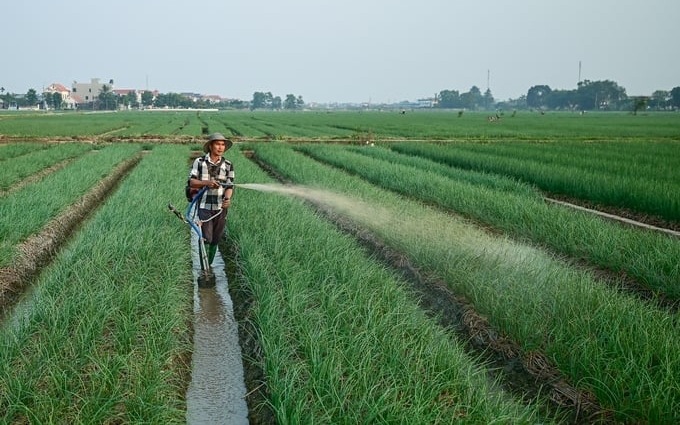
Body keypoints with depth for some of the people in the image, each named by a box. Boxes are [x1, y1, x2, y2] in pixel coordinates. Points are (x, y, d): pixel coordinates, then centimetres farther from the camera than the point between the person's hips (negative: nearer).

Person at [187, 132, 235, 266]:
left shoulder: (228, 165, 2)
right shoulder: (199, 162, -1)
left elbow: (229, 186, -1)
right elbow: (191, 182, -3)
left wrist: (228, 198, -22)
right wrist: (206, 182, -22)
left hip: (221, 208, 2)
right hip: (204, 206, -2)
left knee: (216, 240, 10)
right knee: (206, 238, -8)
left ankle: (209, 265, 24)